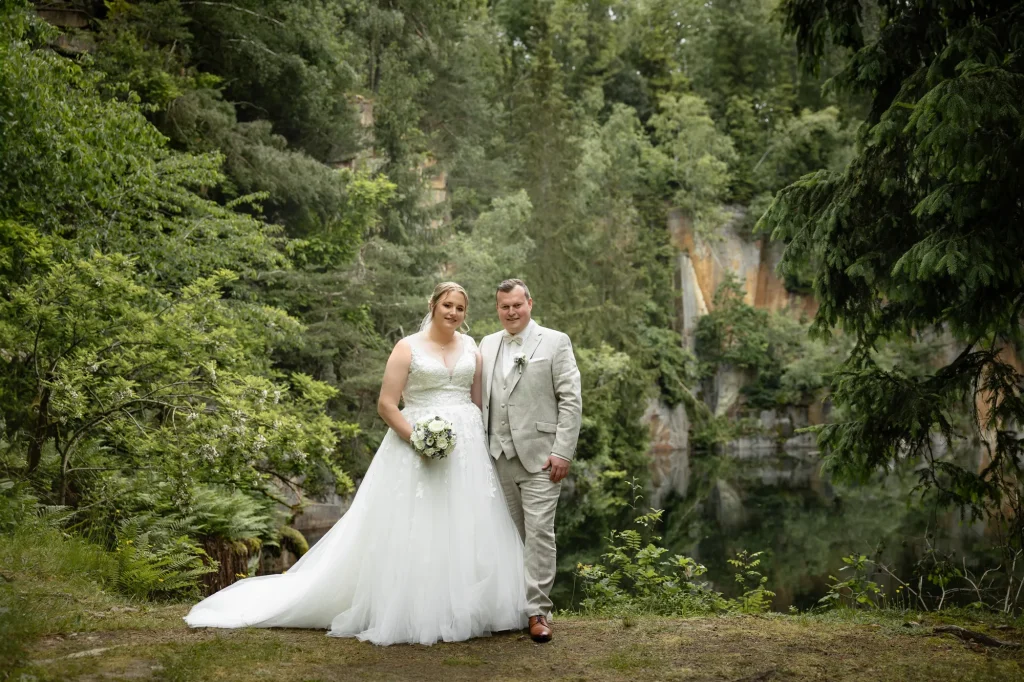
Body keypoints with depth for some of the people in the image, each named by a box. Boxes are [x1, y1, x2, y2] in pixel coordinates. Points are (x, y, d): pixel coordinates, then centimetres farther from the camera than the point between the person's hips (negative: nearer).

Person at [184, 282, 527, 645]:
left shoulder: (471, 348, 11)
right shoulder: (408, 348, -1)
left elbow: (480, 400, 13)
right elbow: (386, 404, -6)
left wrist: (481, 445, 1)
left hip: (468, 450, 4)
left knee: (467, 532, 5)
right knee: (412, 532, -1)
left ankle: (463, 611, 17)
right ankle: (410, 613, 10)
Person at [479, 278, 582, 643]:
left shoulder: (555, 342, 0)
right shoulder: (488, 345, 13)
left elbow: (571, 400, -5)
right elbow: (480, 398, 15)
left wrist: (562, 452, -12)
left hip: (539, 457, -4)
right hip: (499, 457, 4)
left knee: (539, 533, -6)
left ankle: (538, 610, 1)